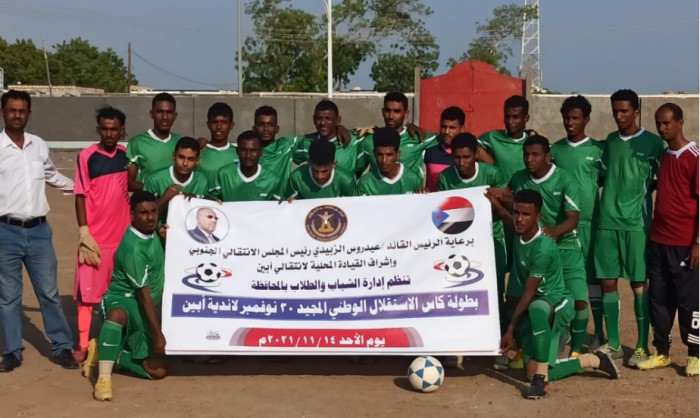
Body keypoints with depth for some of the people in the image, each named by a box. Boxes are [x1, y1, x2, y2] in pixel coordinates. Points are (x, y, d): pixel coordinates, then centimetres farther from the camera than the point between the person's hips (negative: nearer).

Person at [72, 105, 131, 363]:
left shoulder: (126, 156, 5)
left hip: (123, 235, 4)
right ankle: (83, 344, 7)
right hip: (95, 237, -4)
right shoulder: (86, 156, -7)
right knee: (87, 290, 0)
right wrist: (84, 234, -12)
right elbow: (80, 197, -7)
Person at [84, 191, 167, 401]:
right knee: (117, 315, -47)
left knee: (158, 371, -2)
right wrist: (158, 334, -25)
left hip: (145, 311, 8)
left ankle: (104, 353, 10)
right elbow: (144, 295, -25)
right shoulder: (134, 248, -24)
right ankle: (104, 378, -41)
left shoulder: (152, 231, -1)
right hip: (123, 300, -8)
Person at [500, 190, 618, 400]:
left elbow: (529, 294, -22)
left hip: (557, 301, -8)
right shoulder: (518, 235, -4)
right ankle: (593, 360, 25)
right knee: (532, 372, 2)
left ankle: (541, 379, -34)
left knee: (537, 309, -45)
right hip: (533, 310, 8)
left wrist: (511, 329, -17)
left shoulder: (543, 248, -26)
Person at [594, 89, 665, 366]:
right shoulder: (609, 141, 13)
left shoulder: (653, 143, -1)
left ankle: (642, 346, 8)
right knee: (607, 282, 5)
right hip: (607, 222, 4)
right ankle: (613, 344, 16)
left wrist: (643, 189, -8)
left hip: (636, 223, -4)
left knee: (639, 283, 0)